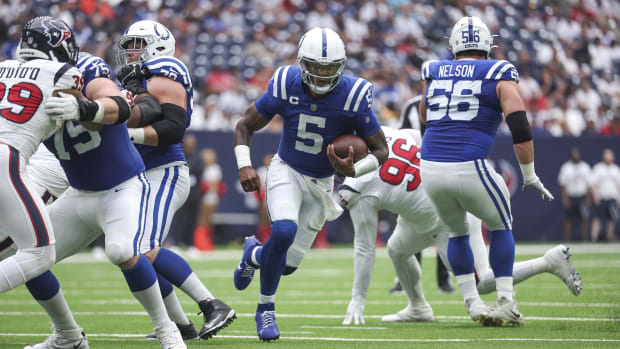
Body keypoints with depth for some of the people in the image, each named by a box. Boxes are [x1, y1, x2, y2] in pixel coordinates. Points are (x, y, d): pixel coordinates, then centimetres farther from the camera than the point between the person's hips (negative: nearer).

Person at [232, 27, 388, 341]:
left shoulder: (353, 97, -21)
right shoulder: (285, 86, -18)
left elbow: (381, 150, -11)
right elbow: (245, 126, -4)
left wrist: (354, 171, -31)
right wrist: (244, 166, -20)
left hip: (321, 182, 1)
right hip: (286, 171, -1)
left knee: (288, 263, 1)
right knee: (284, 230, -30)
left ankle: (253, 254, 39)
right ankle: (265, 309, -9)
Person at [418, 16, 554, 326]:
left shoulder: (433, 73, 15)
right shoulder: (499, 76, 4)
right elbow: (520, 129, -6)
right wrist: (530, 176, 2)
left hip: (430, 169, 4)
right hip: (468, 169, -4)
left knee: (457, 231, 27)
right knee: (500, 226, 21)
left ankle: (473, 304, 20)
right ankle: (505, 304, 15)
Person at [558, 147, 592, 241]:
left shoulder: (585, 167, 8)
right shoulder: (565, 167, 3)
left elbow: (589, 184, 7)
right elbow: (563, 184, -1)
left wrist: (588, 197, -2)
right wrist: (565, 198, -10)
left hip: (582, 197, 1)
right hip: (570, 197, -1)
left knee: (584, 220, -3)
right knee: (568, 220, -1)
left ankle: (585, 240, 0)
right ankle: (567, 241, 2)